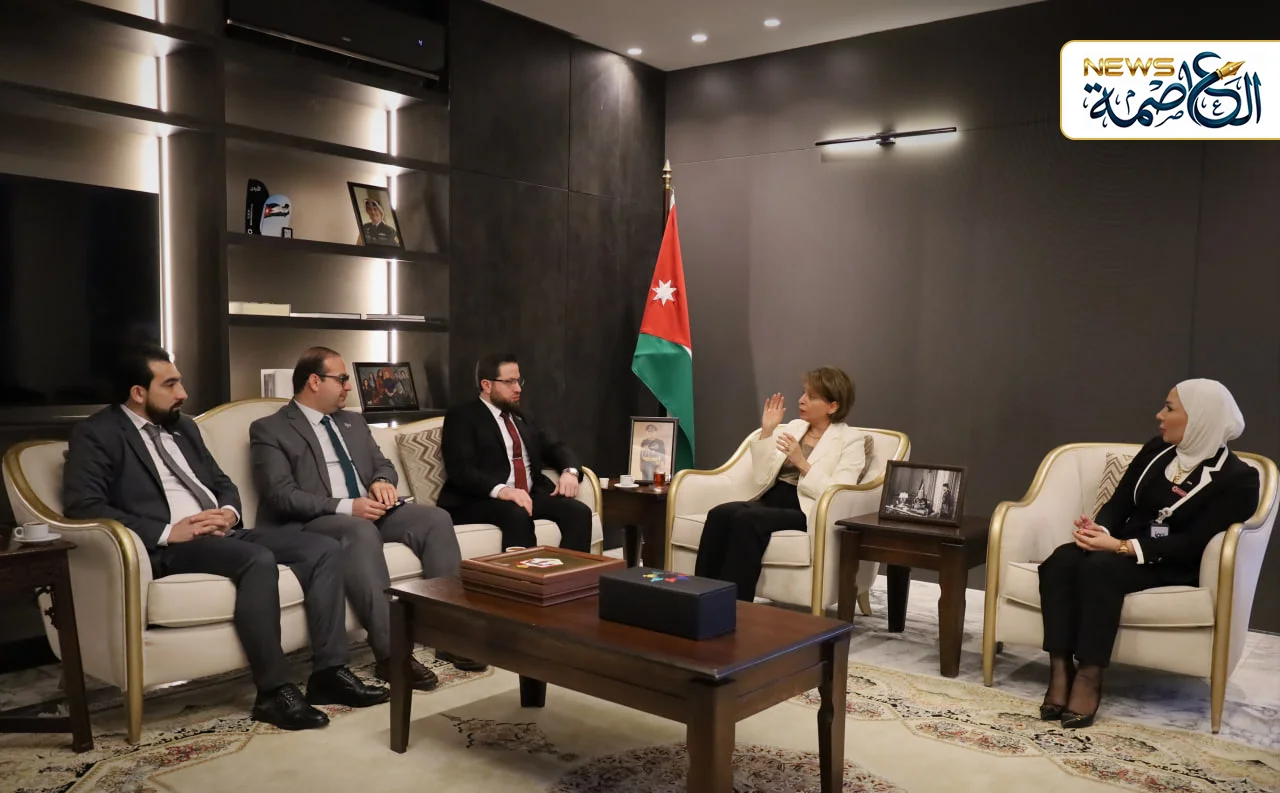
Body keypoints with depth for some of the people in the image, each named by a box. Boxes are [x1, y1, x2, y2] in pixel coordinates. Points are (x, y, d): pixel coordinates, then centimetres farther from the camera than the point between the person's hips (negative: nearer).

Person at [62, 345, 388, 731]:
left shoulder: (183, 426, 21)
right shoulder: (96, 434, -1)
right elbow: (82, 505, -15)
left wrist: (229, 512, -2)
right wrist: (167, 531, -21)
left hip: (225, 532, 8)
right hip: (170, 546, -8)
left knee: (325, 549, -10)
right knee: (259, 560, -36)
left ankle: (329, 671, -9)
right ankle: (273, 690, -24)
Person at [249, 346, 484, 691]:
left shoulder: (353, 421, 21)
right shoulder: (269, 429, -1)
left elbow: (383, 464, 19)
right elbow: (281, 495, -12)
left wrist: (382, 481, -7)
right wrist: (345, 507, -22)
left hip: (368, 510, 7)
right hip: (315, 522, -6)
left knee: (435, 518, -18)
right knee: (361, 531, -38)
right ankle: (390, 652, -37)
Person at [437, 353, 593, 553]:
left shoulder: (520, 417, 22)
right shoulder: (462, 416, -1)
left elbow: (555, 448, 20)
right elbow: (461, 469, -15)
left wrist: (570, 471, -5)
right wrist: (501, 490, -32)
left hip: (530, 496, 7)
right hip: (478, 501, -6)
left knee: (579, 512, -20)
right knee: (518, 515, -38)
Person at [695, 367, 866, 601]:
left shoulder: (851, 440, 2)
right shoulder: (794, 427, 18)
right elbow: (763, 480, 9)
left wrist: (801, 462, -16)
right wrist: (766, 432, 2)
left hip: (806, 512, -5)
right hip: (772, 501, 5)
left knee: (746, 519, -33)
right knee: (719, 514, -26)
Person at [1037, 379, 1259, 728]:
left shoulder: (1237, 479, -7)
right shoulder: (1156, 451, 10)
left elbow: (1191, 544, -15)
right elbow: (1119, 503, 9)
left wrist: (1121, 546, -24)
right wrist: (1100, 531, -15)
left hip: (1173, 568, -5)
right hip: (1122, 547, 5)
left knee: (1101, 567, -37)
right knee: (1060, 561, -28)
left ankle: (1089, 677, -29)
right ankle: (1060, 671, -29)